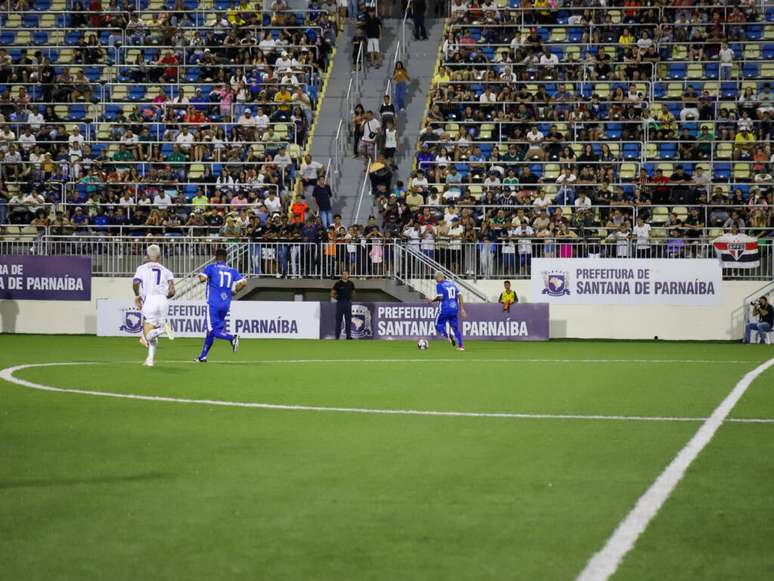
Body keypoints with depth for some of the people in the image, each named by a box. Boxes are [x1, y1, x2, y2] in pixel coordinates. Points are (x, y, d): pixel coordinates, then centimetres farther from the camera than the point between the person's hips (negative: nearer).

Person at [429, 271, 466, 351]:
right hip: (454, 309, 6)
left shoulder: (439, 285, -4)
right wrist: (462, 309, 10)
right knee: (455, 327, 12)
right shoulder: (452, 283, 14)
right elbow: (459, 295, 9)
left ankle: (448, 336, -21)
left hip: (445, 309, -6)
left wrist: (432, 300, 5)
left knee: (439, 325, 7)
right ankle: (460, 346, 4)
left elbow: (440, 297, -14)